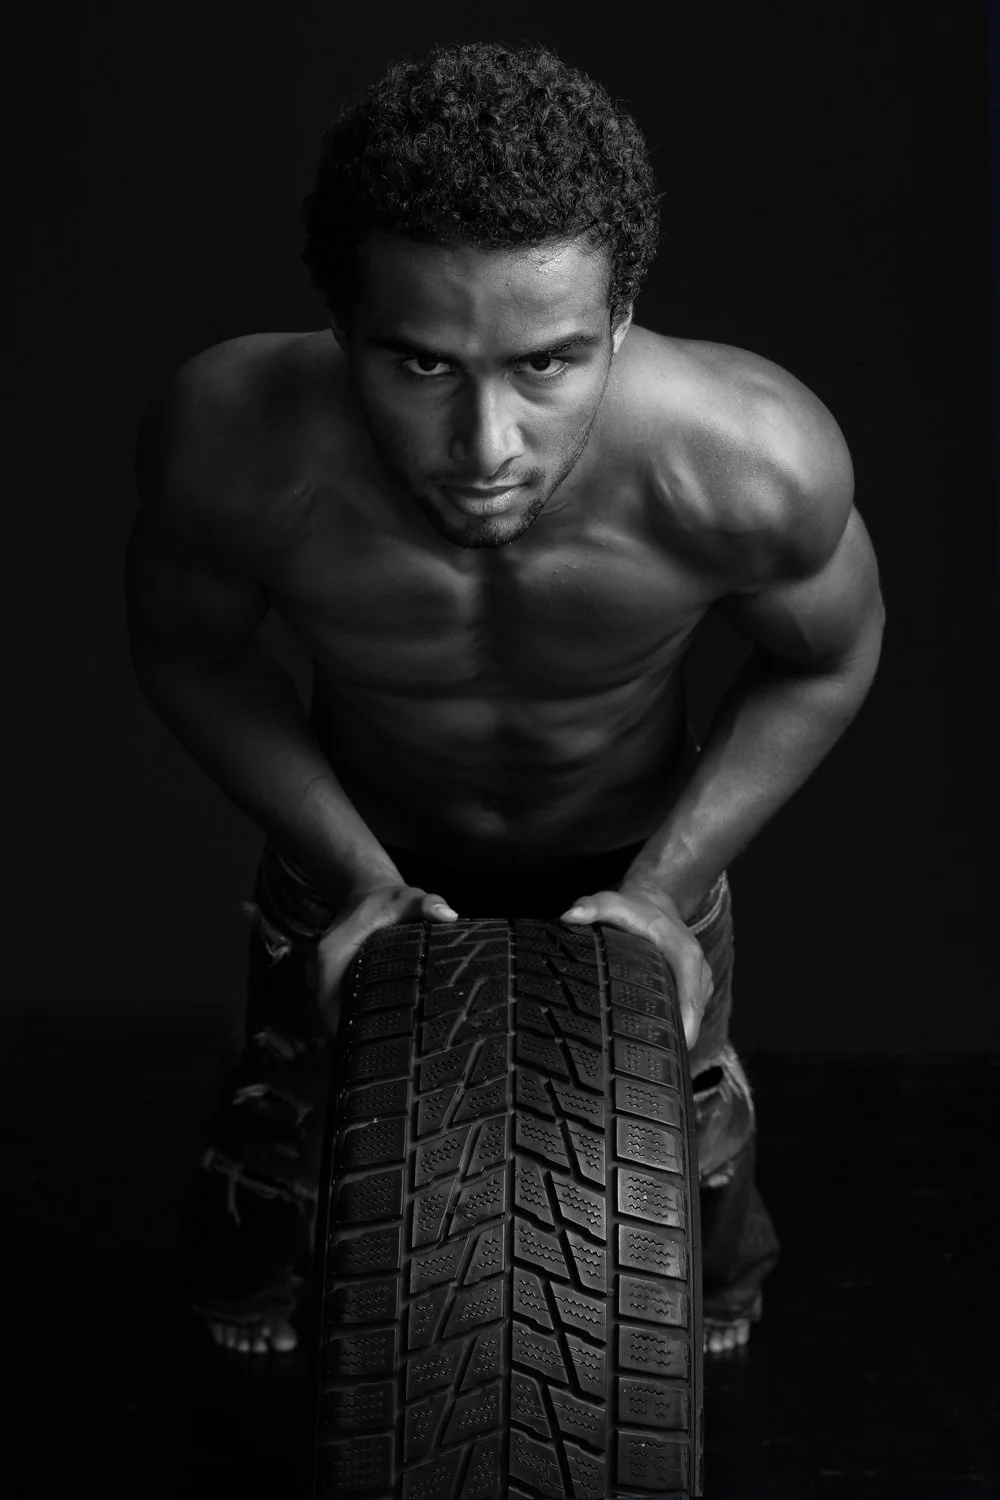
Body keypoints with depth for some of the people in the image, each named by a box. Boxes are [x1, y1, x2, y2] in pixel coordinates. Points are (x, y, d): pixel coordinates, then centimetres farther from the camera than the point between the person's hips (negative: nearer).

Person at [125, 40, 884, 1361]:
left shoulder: (754, 464, -40)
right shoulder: (229, 444, -38)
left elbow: (825, 660, -15)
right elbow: (188, 651, -14)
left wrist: (664, 893, -21)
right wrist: (356, 880, -21)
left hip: (641, 843, 0)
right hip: (360, 843, 0)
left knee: (685, 1135, 23)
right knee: (285, 1130, 20)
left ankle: (719, 1269, 61)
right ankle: (243, 1276, 59)